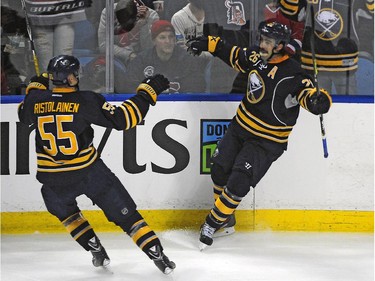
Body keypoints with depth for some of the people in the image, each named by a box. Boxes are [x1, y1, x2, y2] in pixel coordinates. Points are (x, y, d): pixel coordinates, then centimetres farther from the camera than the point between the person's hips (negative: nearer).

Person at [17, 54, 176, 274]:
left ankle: (97, 252, 25)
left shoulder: (36, 99, -5)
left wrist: (35, 87, 32)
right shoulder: (86, 101, -13)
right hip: (89, 171, -2)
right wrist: (147, 92, -6)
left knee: (65, 211, 32)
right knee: (125, 213, 6)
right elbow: (121, 119, -13)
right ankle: (158, 255, 2)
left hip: (53, 179, 2)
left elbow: (24, 115, 18)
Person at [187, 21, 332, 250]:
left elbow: (308, 93, -33)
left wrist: (318, 99, -54)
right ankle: (227, 221, 30)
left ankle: (214, 222, 5)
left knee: (238, 182, -14)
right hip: (241, 127, 7)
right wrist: (208, 44, 12)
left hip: (267, 141, -7)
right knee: (220, 171, 8)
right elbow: (232, 54, 13)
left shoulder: (292, 74, -23)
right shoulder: (256, 57, -4)